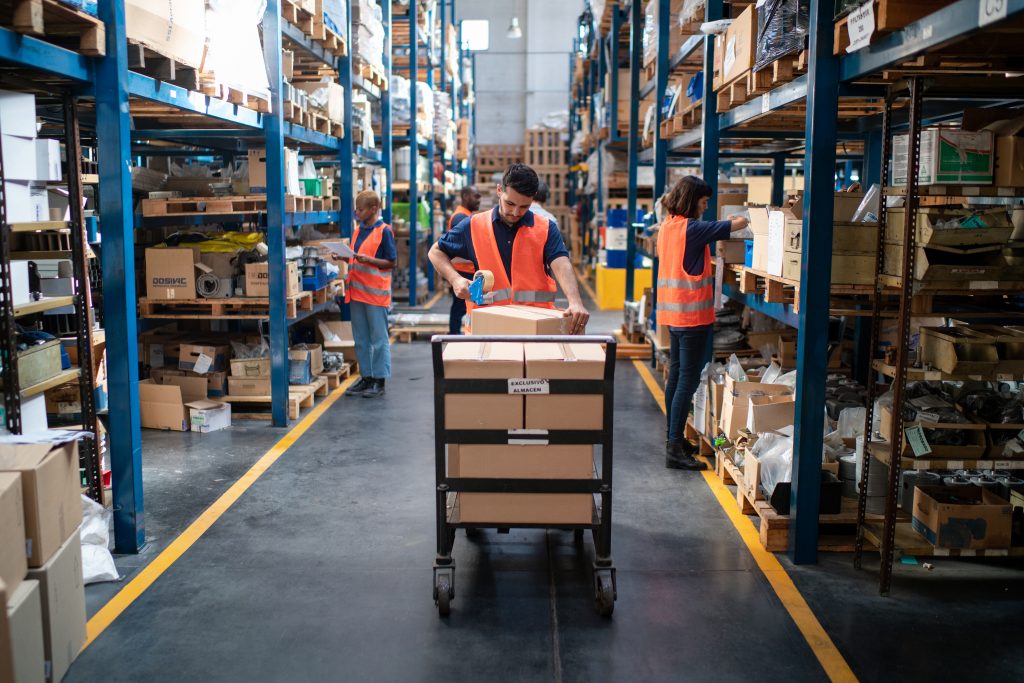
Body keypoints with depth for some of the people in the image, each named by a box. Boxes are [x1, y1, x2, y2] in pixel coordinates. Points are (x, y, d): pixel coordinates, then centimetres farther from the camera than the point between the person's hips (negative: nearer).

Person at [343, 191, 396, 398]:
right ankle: (366, 377, 21)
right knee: (361, 339, 12)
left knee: (379, 339, 1)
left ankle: (379, 381, 6)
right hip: (357, 291, 7)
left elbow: (391, 263, -9)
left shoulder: (384, 231, -8)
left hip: (376, 292, -7)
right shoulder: (358, 230, 13)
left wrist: (369, 260, -21)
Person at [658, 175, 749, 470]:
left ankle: (675, 440, 24)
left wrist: (724, 223, 10)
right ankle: (675, 448, -7)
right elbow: (737, 224, -12)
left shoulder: (667, 227, 10)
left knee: (676, 376, 15)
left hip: (673, 313, 9)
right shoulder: (691, 228, -16)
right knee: (688, 380, -7)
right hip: (693, 314, -9)